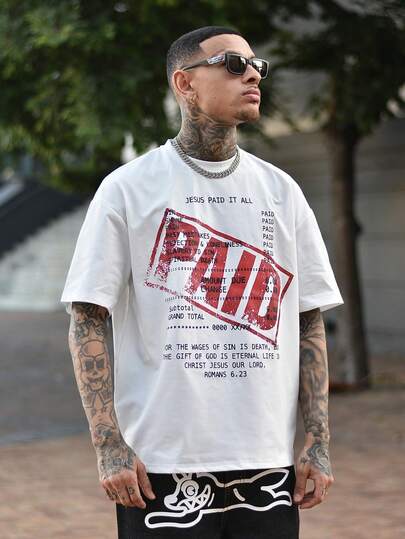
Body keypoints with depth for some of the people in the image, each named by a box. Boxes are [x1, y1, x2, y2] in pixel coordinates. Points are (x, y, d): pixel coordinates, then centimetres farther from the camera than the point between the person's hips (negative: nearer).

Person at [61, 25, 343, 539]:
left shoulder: (281, 190, 11)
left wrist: (318, 440, 5)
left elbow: (309, 322, 12)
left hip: (268, 464, 4)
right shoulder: (128, 188, 0)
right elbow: (87, 321, -3)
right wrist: (109, 446, -10)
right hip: (162, 467, -3)